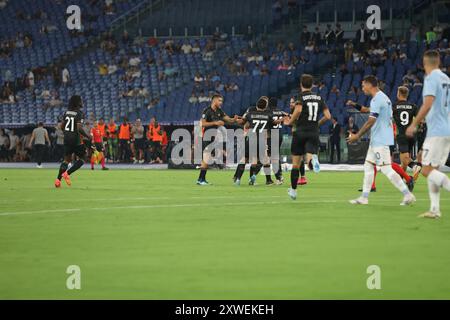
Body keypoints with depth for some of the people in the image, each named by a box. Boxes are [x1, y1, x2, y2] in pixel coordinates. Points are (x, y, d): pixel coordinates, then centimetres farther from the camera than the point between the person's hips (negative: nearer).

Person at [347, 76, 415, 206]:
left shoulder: (377, 99, -16)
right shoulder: (384, 98, 15)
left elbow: (371, 122, -20)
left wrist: (357, 136, -12)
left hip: (380, 140, -11)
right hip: (377, 140, 11)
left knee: (386, 169, -10)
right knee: (368, 166, 12)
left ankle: (408, 195, -11)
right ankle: (364, 197, 12)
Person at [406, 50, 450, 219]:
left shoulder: (431, 78, -9)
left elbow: (428, 104, -20)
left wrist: (414, 124, -15)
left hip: (436, 132, -9)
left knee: (427, 170, -10)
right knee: (432, 170, 10)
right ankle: (435, 210, 5)